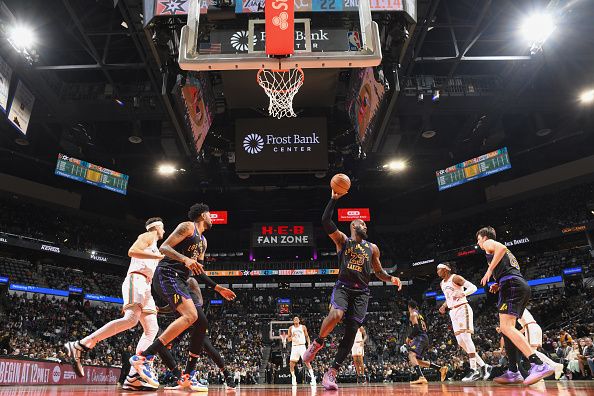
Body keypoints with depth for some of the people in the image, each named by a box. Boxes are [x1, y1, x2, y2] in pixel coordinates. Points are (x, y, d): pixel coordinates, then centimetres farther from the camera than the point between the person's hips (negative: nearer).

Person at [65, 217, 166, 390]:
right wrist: (159, 256, -14)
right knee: (131, 319, -30)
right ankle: (79, 346, -27)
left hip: (145, 286, 10)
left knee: (152, 329, -4)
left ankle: (133, 377, -13)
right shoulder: (147, 236, 6)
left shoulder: (153, 246, 33)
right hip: (136, 280, -10)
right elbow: (132, 251, -14)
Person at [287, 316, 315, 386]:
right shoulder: (291, 328, 7)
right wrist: (292, 336, -13)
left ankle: (312, 377, -11)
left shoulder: (303, 327, 4)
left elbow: (307, 336, 8)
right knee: (291, 363, -4)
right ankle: (293, 378, 13)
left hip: (302, 346, -2)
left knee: (307, 362, -13)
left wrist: (309, 344, -6)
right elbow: (288, 339, 9)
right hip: (294, 347, 2)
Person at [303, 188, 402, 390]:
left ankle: (331, 373, 1)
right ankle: (318, 342, -1)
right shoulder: (342, 240, 6)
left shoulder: (372, 248, 15)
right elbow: (325, 221, -8)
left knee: (351, 331, -6)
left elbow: (378, 271, 22)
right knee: (336, 315, -32)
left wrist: (391, 279, 1)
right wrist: (334, 199, -9)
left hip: (361, 292, 3)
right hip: (343, 287, -3)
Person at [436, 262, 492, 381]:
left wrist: (462, 294, -32)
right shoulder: (442, 283, 16)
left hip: (462, 309, -9)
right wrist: (444, 306, 13)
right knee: (461, 342, 3)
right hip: (453, 312, 9)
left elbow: (473, 287, -16)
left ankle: (474, 370, -15)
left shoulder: (455, 278, -9)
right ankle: (484, 366, 11)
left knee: (465, 337, -17)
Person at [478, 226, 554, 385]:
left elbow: (501, 248, -15)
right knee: (507, 328, 12)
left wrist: (489, 270, -14)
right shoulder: (506, 252, 35)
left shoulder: (488, 243, 8)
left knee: (506, 327, -19)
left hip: (511, 285, -10)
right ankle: (513, 372, 8)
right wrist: (499, 285, 25)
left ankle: (539, 365, -33)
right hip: (523, 286, 10)